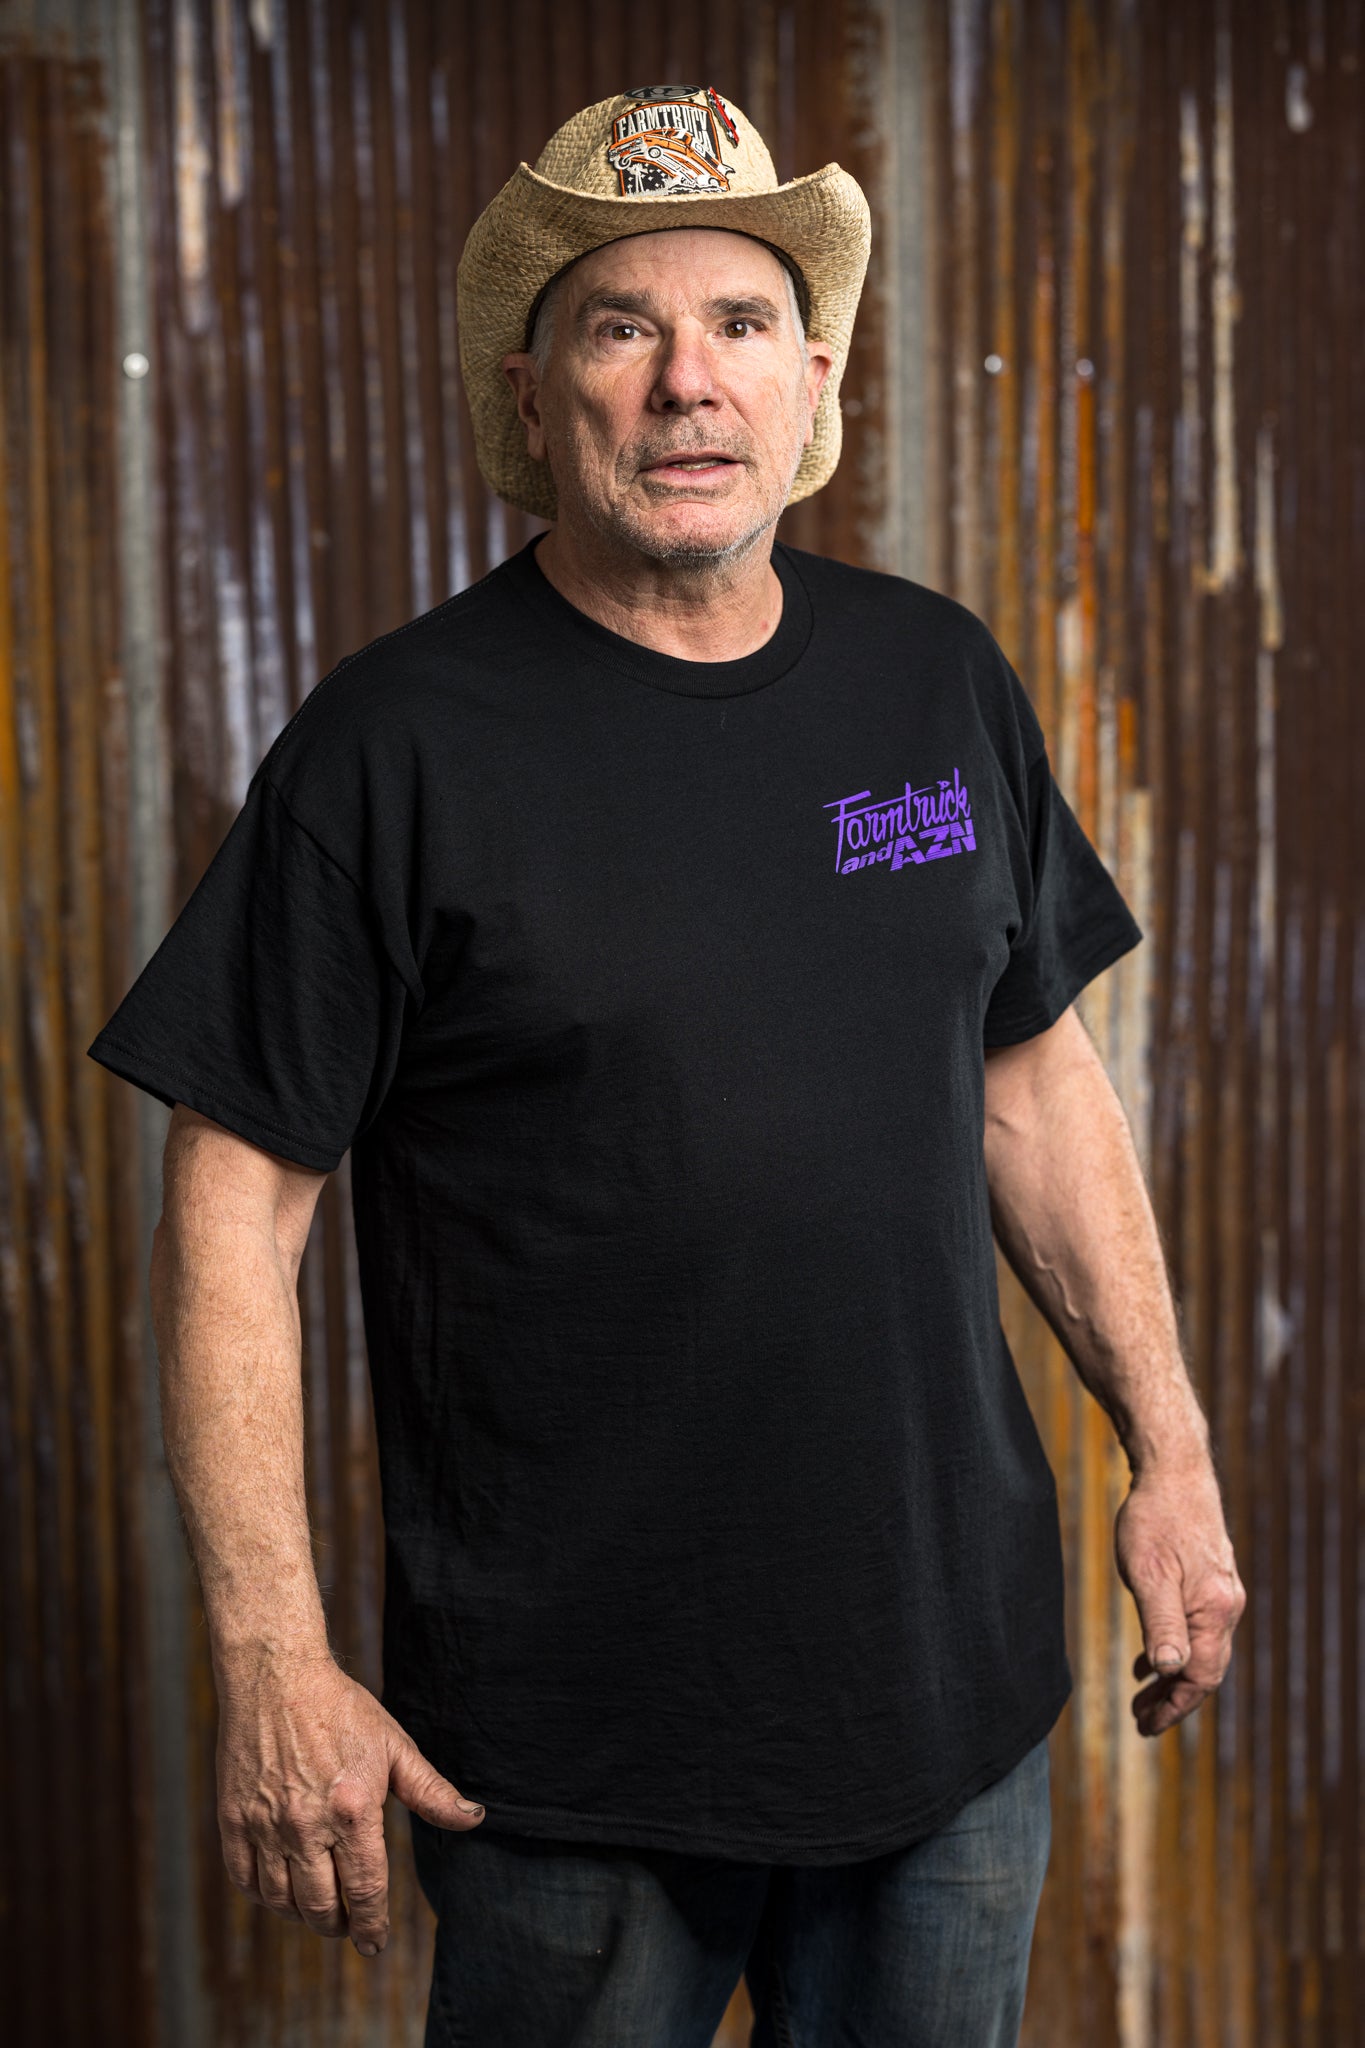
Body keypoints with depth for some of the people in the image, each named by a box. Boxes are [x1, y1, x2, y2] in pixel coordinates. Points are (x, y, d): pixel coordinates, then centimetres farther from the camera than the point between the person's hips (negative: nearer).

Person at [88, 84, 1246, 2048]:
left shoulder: (938, 680, 4)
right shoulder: (400, 742, -11)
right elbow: (234, 1211, -11)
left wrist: (1171, 1446, 10)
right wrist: (274, 1661, -15)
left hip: (958, 1672, 5)